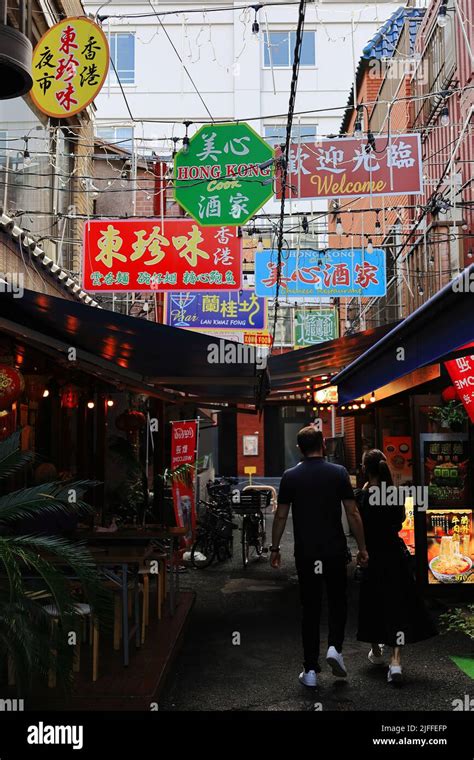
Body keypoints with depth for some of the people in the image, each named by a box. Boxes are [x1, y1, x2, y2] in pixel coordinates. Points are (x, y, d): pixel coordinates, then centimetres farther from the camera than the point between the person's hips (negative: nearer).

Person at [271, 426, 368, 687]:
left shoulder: (290, 476, -1)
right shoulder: (339, 472, -3)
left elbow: (280, 516, 1)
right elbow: (353, 514, -4)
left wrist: (274, 548, 11)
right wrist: (362, 547, 5)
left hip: (305, 553, 1)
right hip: (335, 550, -1)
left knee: (310, 608, 8)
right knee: (337, 601, 19)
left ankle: (311, 669, 10)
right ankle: (335, 647, 0)